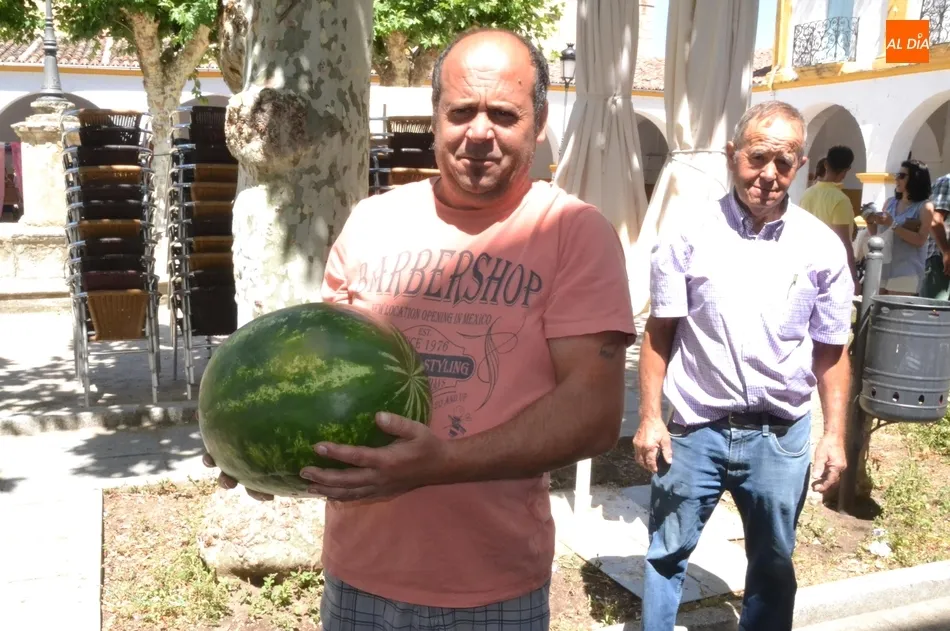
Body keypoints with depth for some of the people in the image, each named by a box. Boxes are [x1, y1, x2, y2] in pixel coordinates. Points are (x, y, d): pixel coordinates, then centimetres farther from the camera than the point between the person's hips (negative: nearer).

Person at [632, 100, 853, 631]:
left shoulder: (822, 247, -3)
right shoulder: (691, 235, -7)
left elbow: (831, 351, 4)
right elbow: (659, 334, -2)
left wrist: (835, 434, 0)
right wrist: (650, 418, -5)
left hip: (781, 437, 1)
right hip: (695, 429, -1)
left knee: (774, 565, 18)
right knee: (667, 555, 13)